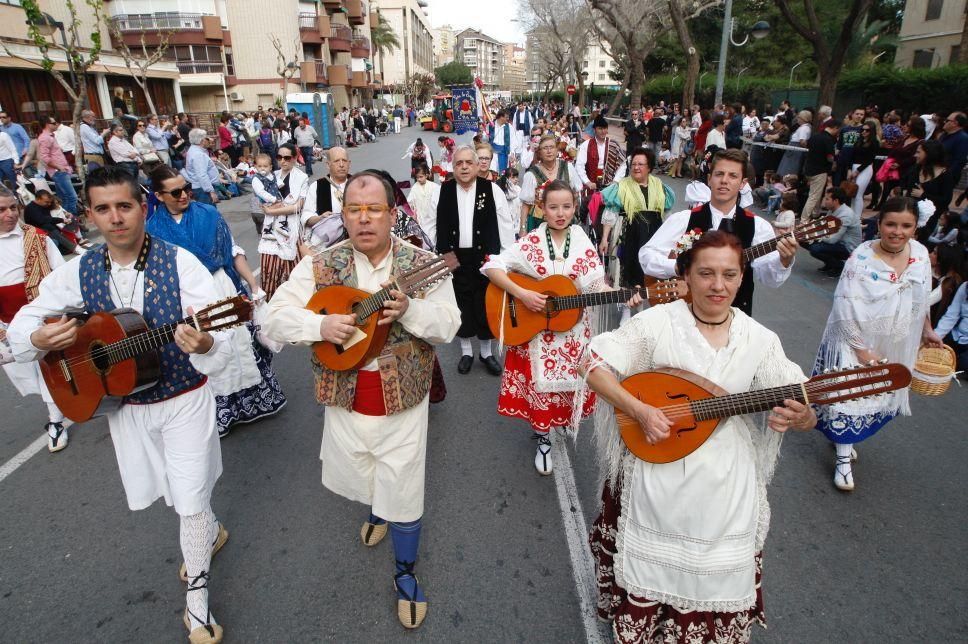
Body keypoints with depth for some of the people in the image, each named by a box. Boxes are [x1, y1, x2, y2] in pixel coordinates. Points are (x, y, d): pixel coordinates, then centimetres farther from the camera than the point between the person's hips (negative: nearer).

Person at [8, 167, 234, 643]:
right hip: (123, 404, 4)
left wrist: (204, 345, -49)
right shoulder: (79, 272, -6)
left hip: (184, 399, -4)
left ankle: (196, 597, 26)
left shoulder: (180, 263, -19)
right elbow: (21, 323, 5)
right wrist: (38, 339, -19)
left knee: (191, 501, 2)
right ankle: (209, 532, 53)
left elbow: (221, 350, -25)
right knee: (172, 493, 21)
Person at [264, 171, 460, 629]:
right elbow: (275, 318, -8)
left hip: (403, 402, -2)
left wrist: (409, 310, -30)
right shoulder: (320, 266, -7)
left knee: (403, 491, 9)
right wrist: (322, 325, -26)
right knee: (356, 477, 25)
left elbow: (449, 326, -11)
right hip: (345, 401, 3)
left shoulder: (421, 263, -9)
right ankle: (377, 509, 61)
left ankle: (406, 573, 33)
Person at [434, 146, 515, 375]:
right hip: (455, 258, 1)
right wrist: (440, 253, 2)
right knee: (461, 304, 10)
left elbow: (505, 225, -1)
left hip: (485, 257, -1)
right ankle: (466, 351, 26)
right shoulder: (444, 190, 2)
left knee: (486, 305, 7)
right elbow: (438, 225, 6)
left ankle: (486, 352, 24)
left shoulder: (491, 189, -3)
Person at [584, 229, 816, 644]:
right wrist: (640, 411, -24)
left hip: (725, 489, 2)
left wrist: (798, 417, -27)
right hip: (656, 483, -1)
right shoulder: (658, 322, -10)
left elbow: (805, 415, -2)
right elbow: (596, 365, -11)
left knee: (716, 584, 17)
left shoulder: (761, 340, -4)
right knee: (648, 578, 16)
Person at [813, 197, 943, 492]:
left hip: (896, 346, 6)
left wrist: (927, 330, 20)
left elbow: (921, 298, 13)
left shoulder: (920, 253, -3)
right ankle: (844, 458, 15)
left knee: (878, 396, 18)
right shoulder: (861, 259, -21)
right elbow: (846, 310, -22)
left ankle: (844, 439, 40)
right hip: (856, 341, -6)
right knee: (849, 396, -1)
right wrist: (862, 350, -21)